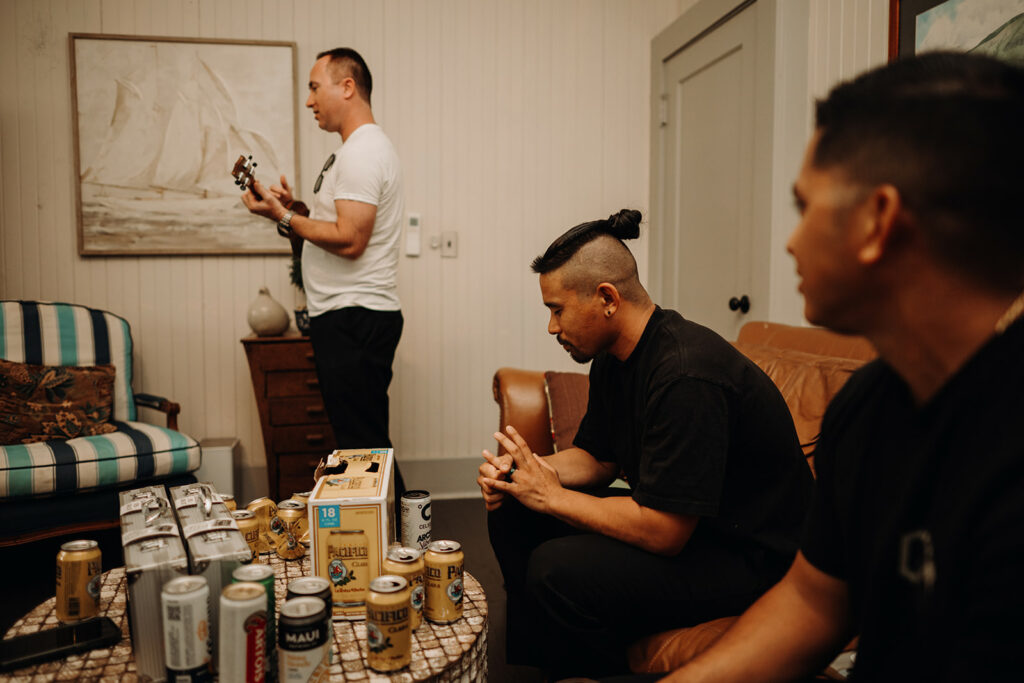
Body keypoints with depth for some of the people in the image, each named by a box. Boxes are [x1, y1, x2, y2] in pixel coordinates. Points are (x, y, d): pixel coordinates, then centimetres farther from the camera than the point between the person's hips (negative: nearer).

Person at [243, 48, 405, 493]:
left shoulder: (361, 152, -13)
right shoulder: (362, 148, 21)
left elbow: (349, 240, -23)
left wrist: (283, 216, -12)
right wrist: (293, 210, 11)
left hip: (354, 318, -11)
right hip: (352, 317, 11)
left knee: (361, 446, -6)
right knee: (366, 443, 15)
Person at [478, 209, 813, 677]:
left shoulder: (686, 375, -29)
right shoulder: (612, 358, 2)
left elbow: (662, 531, -29)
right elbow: (598, 459, 13)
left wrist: (552, 497, -18)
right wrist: (521, 472, -5)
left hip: (750, 555, -9)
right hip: (671, 518, 10)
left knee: (557, 570, -29)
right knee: (511, 513, 4)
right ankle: (541, 659, 21)